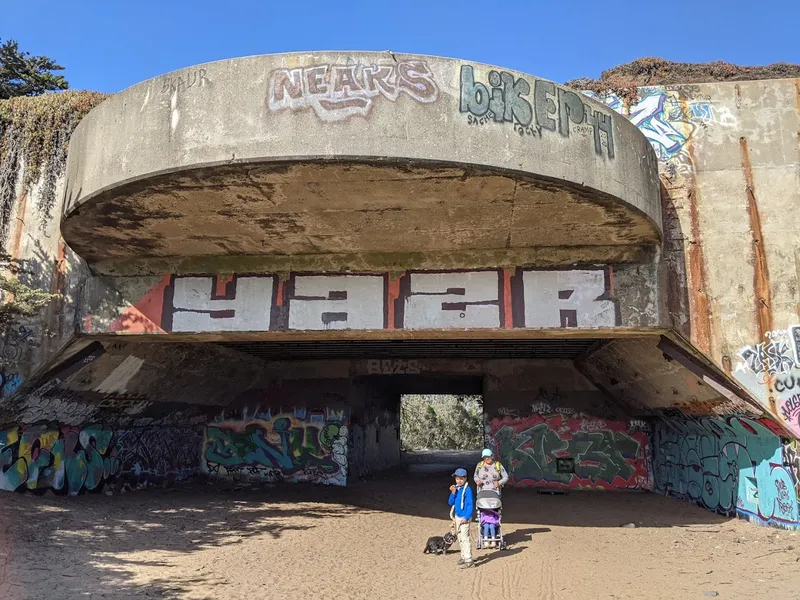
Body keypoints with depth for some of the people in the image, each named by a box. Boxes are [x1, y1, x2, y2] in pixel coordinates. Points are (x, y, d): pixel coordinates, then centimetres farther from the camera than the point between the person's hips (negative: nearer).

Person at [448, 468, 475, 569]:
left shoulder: (467, 489, -15)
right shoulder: (455, 488, 5)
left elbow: (471, 505, -16)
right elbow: (450, 503, 5)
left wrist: (466, 518, -20)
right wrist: (453, 493, -10)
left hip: (464, 517, -8)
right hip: (457, 516, 8)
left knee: (465, 538, -10)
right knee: (460, 538, 17)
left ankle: (468, 560, -6)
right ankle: (463, 556, 31)